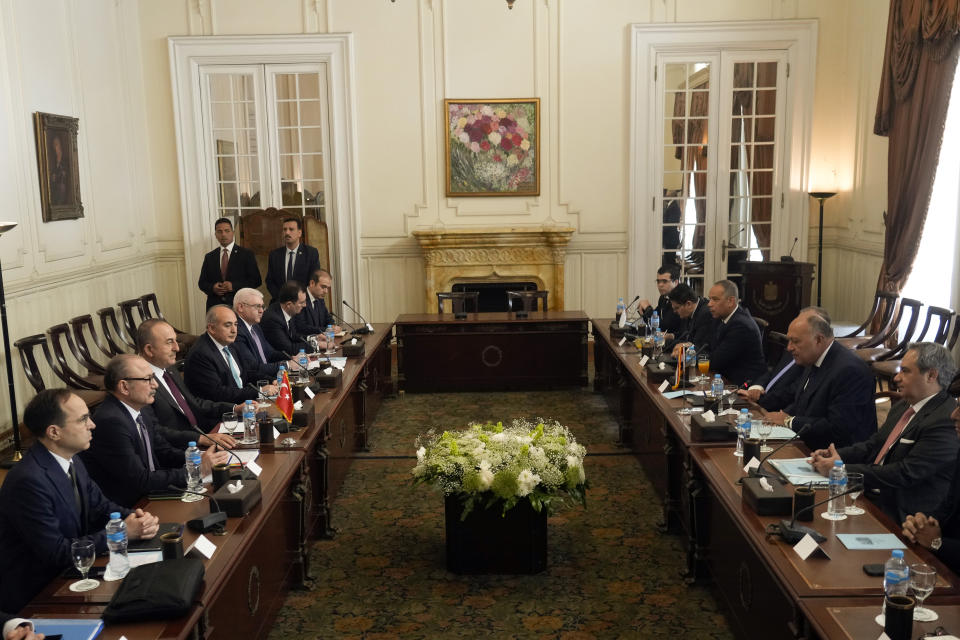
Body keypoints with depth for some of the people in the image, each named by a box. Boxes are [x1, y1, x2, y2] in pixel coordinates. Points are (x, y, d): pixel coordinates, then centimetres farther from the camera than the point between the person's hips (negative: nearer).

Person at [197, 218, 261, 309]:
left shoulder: (247, 254, 1)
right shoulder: (209, 257, 11)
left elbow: (256, 280, -4)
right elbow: (202, 282, 14)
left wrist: (233, 286, -16)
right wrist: (212, 288, -9)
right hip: (215, 307, 2)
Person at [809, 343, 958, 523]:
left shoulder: (946, 421, -18)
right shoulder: (903, 407, 12)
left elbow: (906, 474, -23)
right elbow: (873, 446, 16)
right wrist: (833, 455, -3)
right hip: (870, 495, 8)